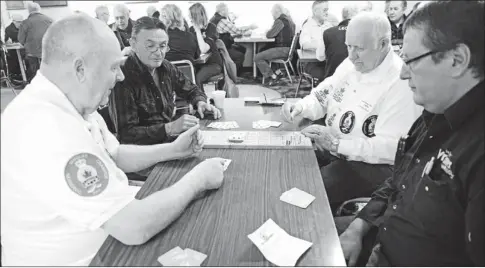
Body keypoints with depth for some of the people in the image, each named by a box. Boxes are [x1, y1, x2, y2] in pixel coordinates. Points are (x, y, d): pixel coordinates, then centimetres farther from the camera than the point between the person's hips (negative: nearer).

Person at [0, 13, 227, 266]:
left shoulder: (69, 104, -1)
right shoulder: (47, 127, -33)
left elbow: (114, 155, 13)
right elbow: (135, 227, -34)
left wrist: (172, 150, 0)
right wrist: (197, 179, -20)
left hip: (107, 224, 8)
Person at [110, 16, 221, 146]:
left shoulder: (166, 67, 3)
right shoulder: (123, 79, -17)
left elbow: (191, 90, 19)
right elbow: (126, 134, -19)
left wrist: (200, 102, -4)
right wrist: (170, 128, -29)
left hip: (172, 139, 7)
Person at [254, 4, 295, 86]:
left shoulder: (280, 21, -14)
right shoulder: (289, 20, 14)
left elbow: (269, 35, -16)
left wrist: (268, 32, 6)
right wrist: (270, 32, 12)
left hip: (283, 49, -10)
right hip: (288, 48, 10)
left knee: (257, 57, -10)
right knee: (264, 49, 28)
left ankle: (272, 77, -6)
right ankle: (277, 72, 17)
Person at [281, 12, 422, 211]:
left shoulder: (401, 82, -21)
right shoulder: (351, 64, 4)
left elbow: (391, 149, -25)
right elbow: (322, 97, 12)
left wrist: (336, 144, -29)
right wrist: (301, 107, -11)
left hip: (369, 165, -7)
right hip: (330, 149, 8)